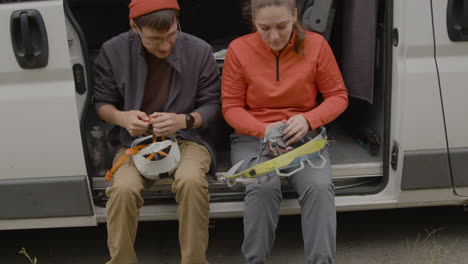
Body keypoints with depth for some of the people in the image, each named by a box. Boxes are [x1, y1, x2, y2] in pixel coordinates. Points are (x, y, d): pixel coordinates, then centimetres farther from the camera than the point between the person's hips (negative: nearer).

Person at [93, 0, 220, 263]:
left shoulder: (199, 51, -9)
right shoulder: (114, 51, -5)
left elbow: (212, 105, -1)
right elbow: (102, 102, 7)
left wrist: (184, 120, -21)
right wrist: (121, 117, -17)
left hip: (187, 137, -1)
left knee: (191, 181, -34)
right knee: (123, 189, -30)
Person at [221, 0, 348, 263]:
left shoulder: (316, 44, -4)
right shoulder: (239, 49, -6)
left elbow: (338, 96, 2)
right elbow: (231, 106, -2)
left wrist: (308, 120, -18)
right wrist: (264, 130, -20)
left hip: (305, 134, 1)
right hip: (253, 137, -1)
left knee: (320, 187, -29)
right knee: (263, 187, -31)